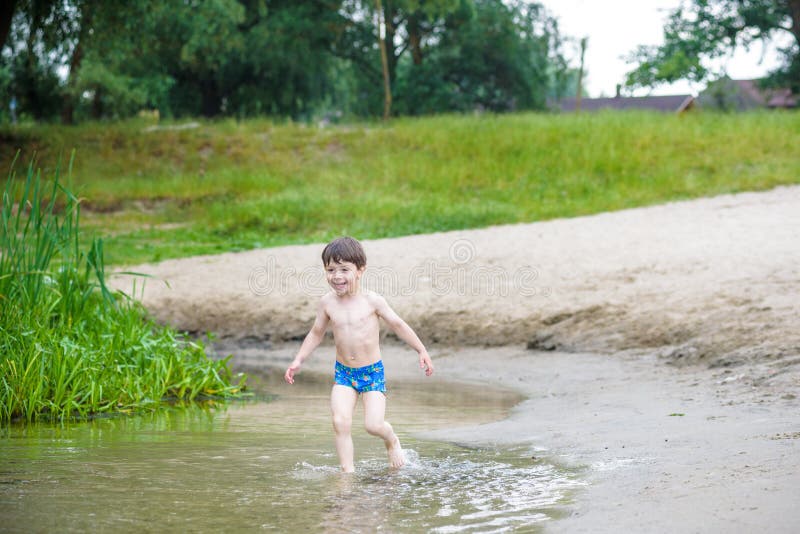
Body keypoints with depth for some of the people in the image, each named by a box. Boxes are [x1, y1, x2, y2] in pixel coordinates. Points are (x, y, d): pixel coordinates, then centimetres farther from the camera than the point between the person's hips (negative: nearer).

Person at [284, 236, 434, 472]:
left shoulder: (372, 300, -11)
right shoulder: (327, 303, -4)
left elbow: (398, 324, 1)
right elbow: (316, 333, 12)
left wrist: (422, 351, 3)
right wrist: (298, 360, 6)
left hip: (372, 372, -2)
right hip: (343, 373, 2)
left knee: (373, 425, -10)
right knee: (340, 421, -16)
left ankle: (392, 441, 24)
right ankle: (347, 469, -6)